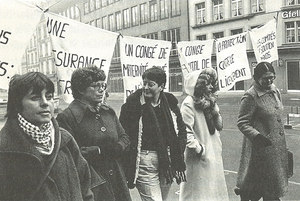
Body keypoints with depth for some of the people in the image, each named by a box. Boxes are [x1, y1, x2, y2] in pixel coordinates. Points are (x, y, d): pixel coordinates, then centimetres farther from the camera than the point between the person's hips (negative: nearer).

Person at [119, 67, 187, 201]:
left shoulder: (170, 103, 4)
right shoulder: (133, 104, -9)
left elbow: (181, 130, 13)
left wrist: (177, 155, 4)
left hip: (167, 160, 5)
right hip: (145, 161, -5)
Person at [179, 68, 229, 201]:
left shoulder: (210, 101, 10)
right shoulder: (189, 103, -16)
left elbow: (219, 126, 9)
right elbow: (186, 132, -22)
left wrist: (214, 109, -5)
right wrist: (200, 150, -17)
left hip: (214, 156, 8)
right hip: (198, 160, -8)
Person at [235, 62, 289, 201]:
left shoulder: (274, 91, 7)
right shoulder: (250, 96, -17)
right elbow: (242, 123, -16)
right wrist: (257, 136, -29)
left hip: (278, 145, 7)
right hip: (262, 147, -7)